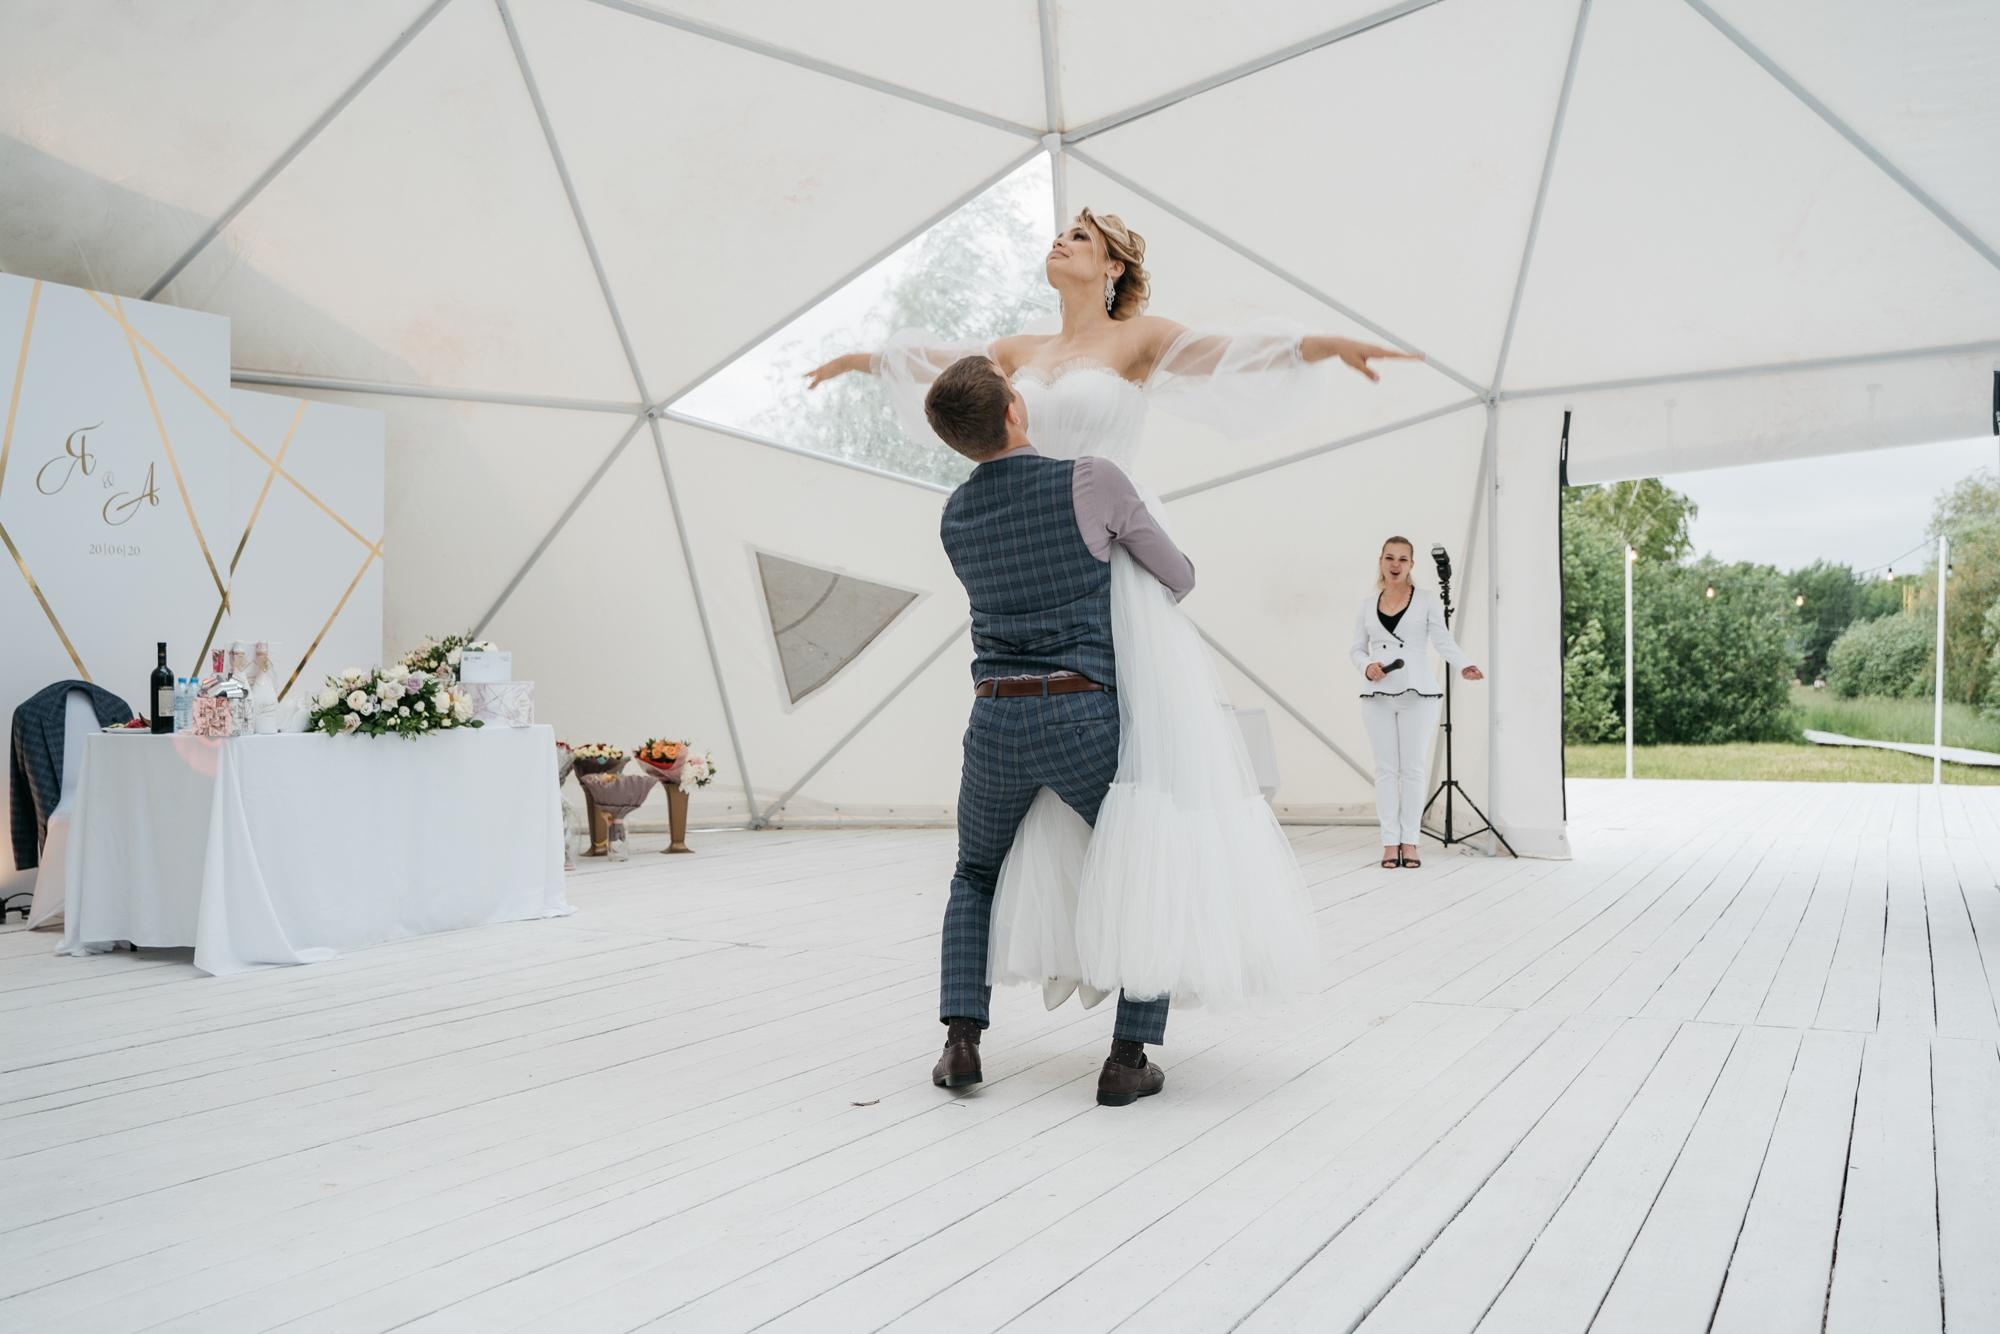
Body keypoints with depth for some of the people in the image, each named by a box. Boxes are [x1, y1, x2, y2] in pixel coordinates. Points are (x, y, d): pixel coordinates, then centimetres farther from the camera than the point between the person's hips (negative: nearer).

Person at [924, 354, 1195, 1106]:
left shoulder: (954, 518, 10)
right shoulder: (1093, 482, -6)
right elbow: (1178, 578, 7)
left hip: (995, 721, 4)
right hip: (1083, 720, -4)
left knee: (976, 878, 28)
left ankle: (961, 1041, 10)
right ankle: (1128, 1059, 6)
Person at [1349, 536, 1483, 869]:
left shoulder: (1426, 599, 3)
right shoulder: (1367, 605, 10)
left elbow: (1444, 640, -5)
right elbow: (1356, 649, 13)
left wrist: (1464, 666, -23)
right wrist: (1367, 666, -9)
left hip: (1417, 694, -2)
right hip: (1378, 696, 2)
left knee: (1414, 768, 2)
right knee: (1386, 768, 3)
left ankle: (1410, 841, 8)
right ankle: (1390, 842, 7)